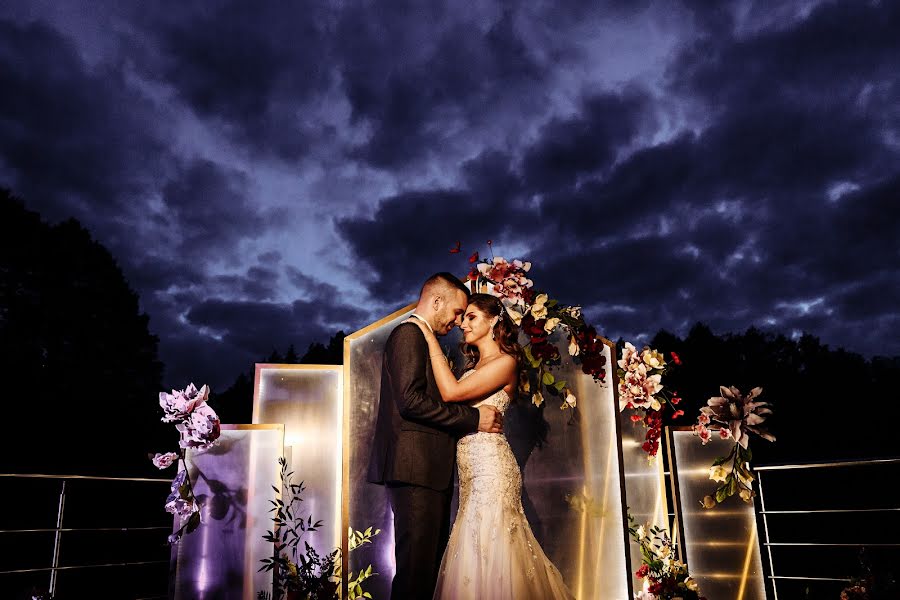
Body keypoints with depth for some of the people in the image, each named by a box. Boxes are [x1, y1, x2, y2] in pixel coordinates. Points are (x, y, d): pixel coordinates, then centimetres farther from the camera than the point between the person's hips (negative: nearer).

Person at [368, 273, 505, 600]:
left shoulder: (423, 339, 23)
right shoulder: (409, 334, -8)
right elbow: (411, 400, -19)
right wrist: (473, 418, -14)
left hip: (429, 471, 10)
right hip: (416, 467, -10)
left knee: (430, 564, 11)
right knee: (416, 566, -6)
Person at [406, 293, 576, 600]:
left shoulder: (505, 362, -9)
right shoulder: (475, 366, 18)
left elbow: (451, 392, -20)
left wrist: (431, 339, -14)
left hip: (490, 466, -8)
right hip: (473, 471, 8)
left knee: (488, 554, -2)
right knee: (478, 550, 13)